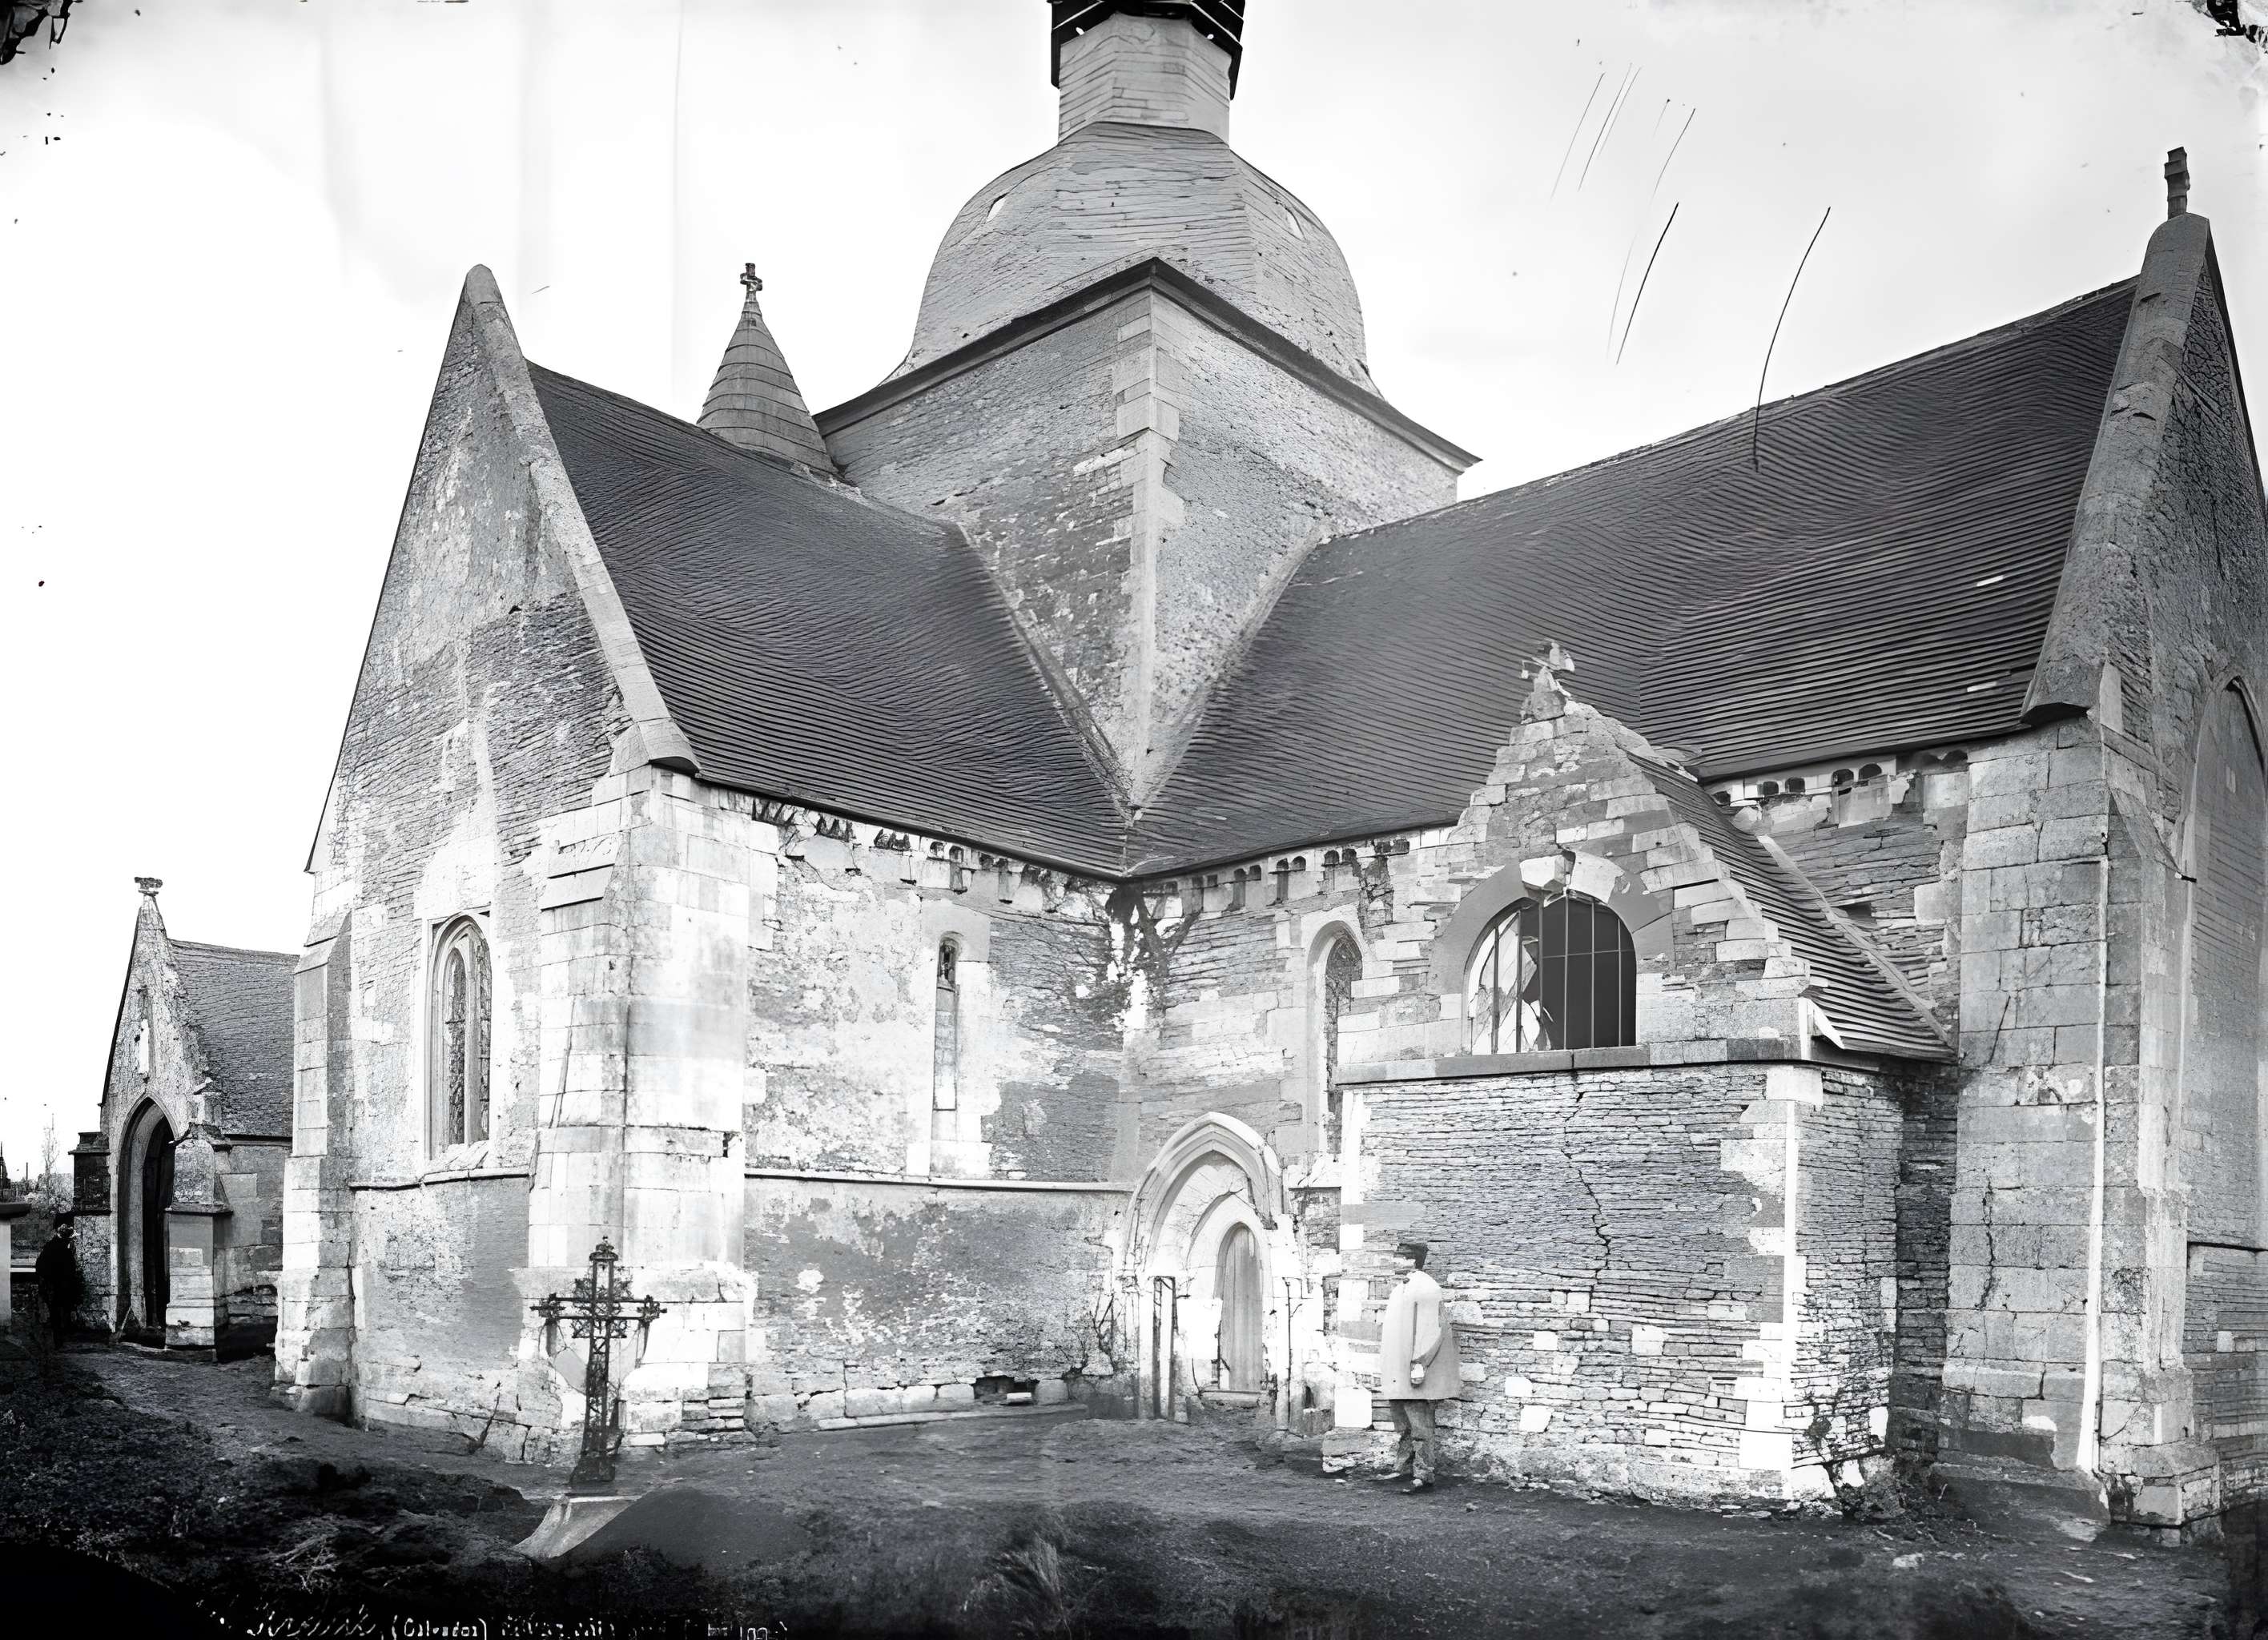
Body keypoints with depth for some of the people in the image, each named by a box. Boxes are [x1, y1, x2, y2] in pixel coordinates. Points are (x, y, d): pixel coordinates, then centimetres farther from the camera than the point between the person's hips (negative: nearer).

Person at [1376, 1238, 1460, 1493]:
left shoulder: (1425, 1288, -16)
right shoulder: (1402, 1288, 16)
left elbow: (1431, 1329, -22)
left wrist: (1419, 1364, -25)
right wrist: (1386, 1365, 22)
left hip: (1414, 1370, -10)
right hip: (1398, 1372, 10)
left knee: (1419, 1425, -5)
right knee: (1402, 1424, 18)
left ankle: (1424, 1477, -1)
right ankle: (1403, 1468, 27)